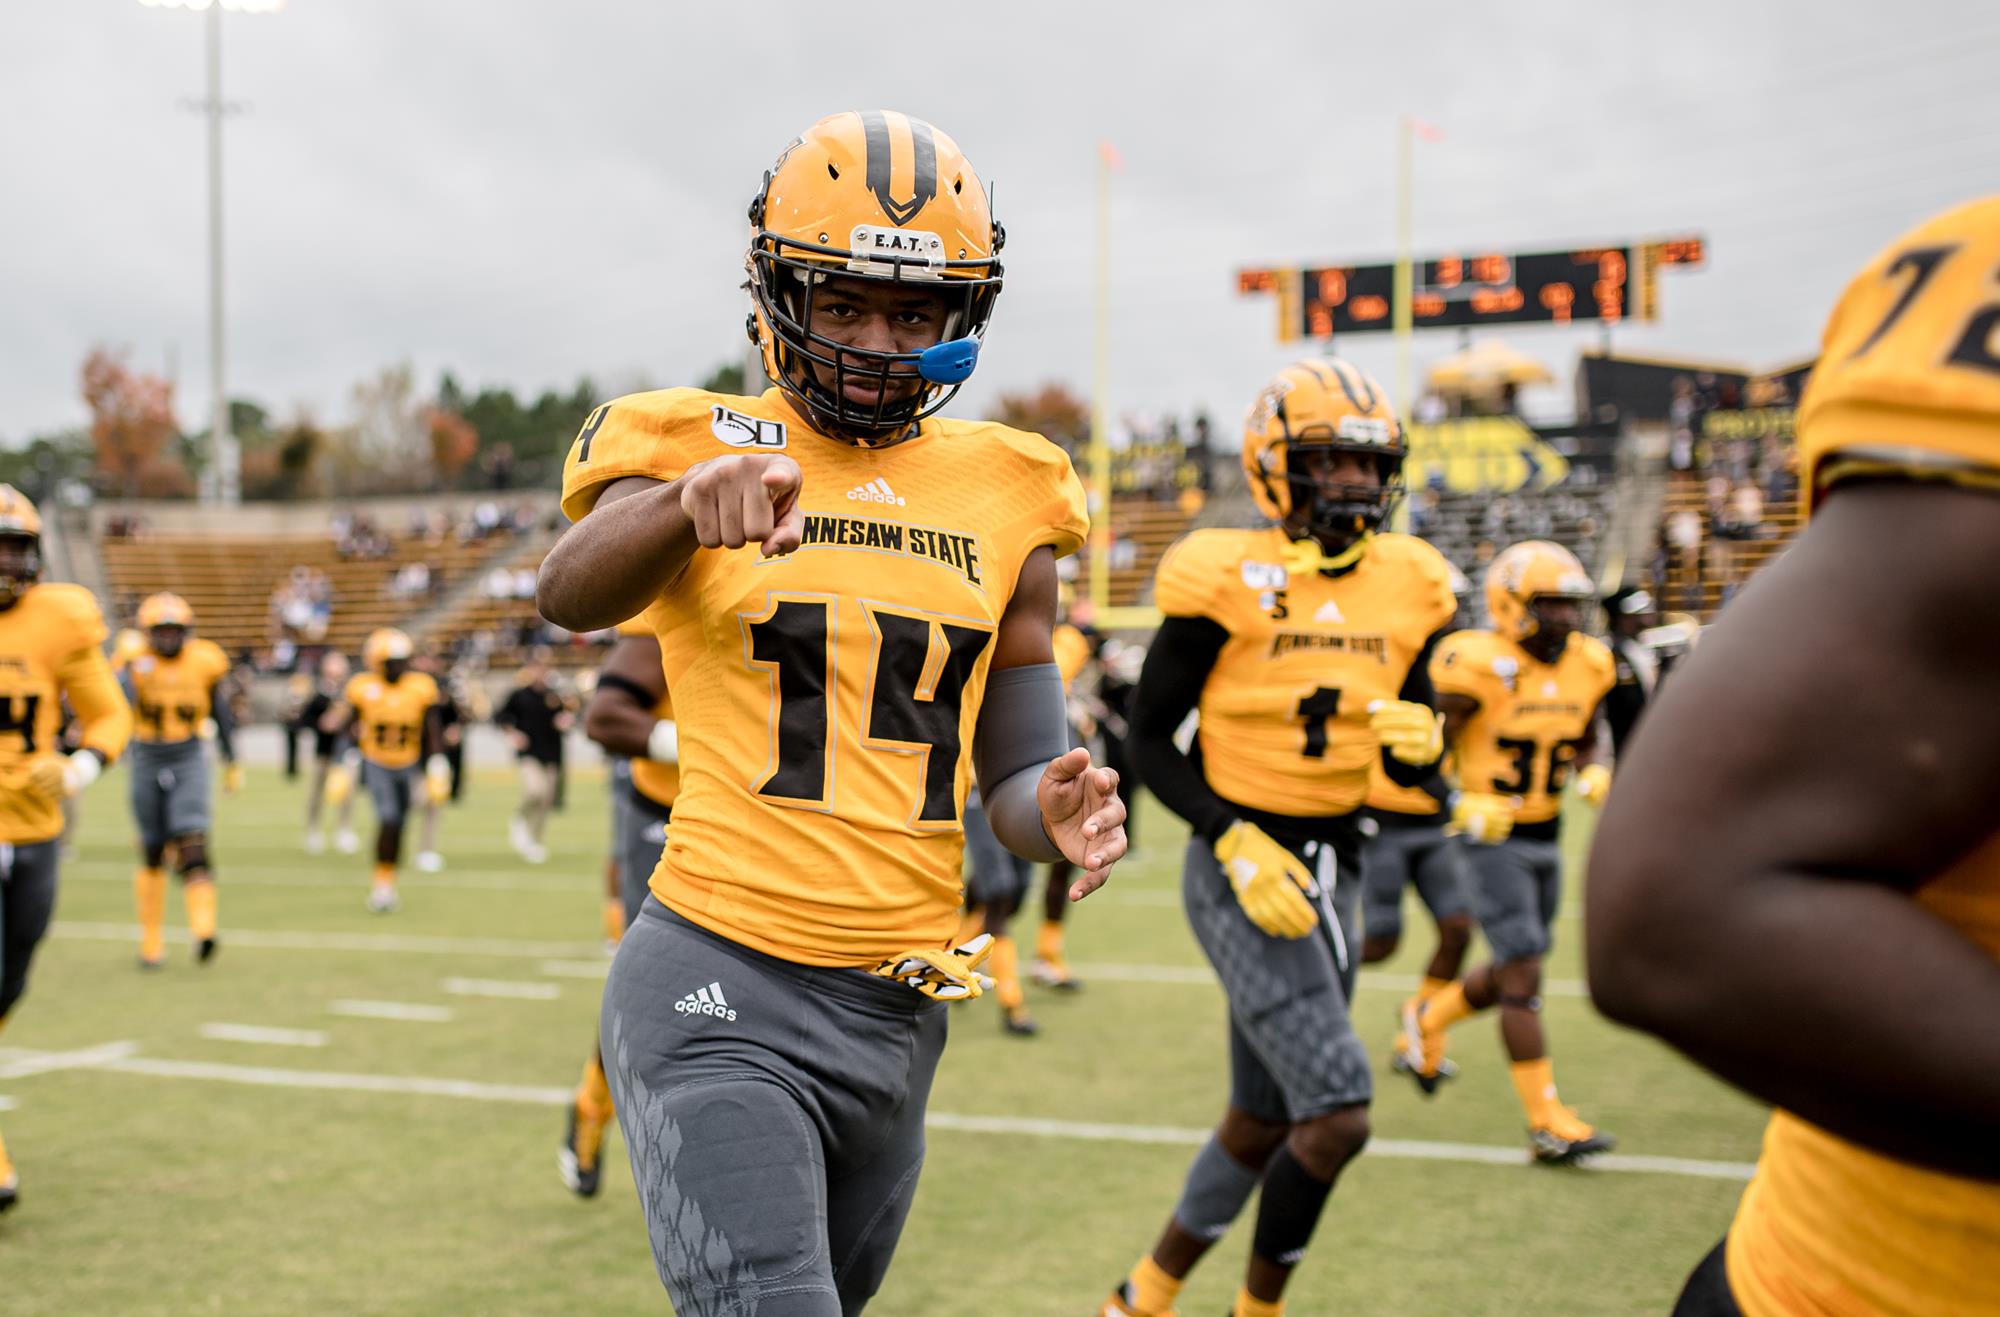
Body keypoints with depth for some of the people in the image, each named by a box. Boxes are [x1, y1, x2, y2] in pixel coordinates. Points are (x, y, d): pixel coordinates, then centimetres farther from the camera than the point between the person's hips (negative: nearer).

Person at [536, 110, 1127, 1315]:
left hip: (898, 1007, 5)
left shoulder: (1004, 498, 10)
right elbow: (572, 594, -23)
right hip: (722, 988, -5)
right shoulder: (695, 443, -2)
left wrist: (1060, 812, -10)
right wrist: (694, 496, -44)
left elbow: (1015, 772, 14)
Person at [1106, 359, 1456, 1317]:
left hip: (1333, 872, 7)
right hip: (1239, 868, -7)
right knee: (1338, 1114, -16)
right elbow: (1150, 738, -8)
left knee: (1262, 1124, 15)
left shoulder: (1406, 587, 5)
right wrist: (1237, 844, -18)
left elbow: (1407, 768, 11)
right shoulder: (1228, 580, -12)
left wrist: (1421, 739, -13)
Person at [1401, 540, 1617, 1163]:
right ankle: (1548, 1123, -7)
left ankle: (1427, 1019, 43)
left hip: (1548, 837, 7)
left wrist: (1593, 774, -3)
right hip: (1492, 837, -7)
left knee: (1513, 973, 16)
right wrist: (1462, 805, -26)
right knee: (1524, 976, -10)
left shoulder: (1586, 667, 2)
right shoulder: (1480, 666, -18)